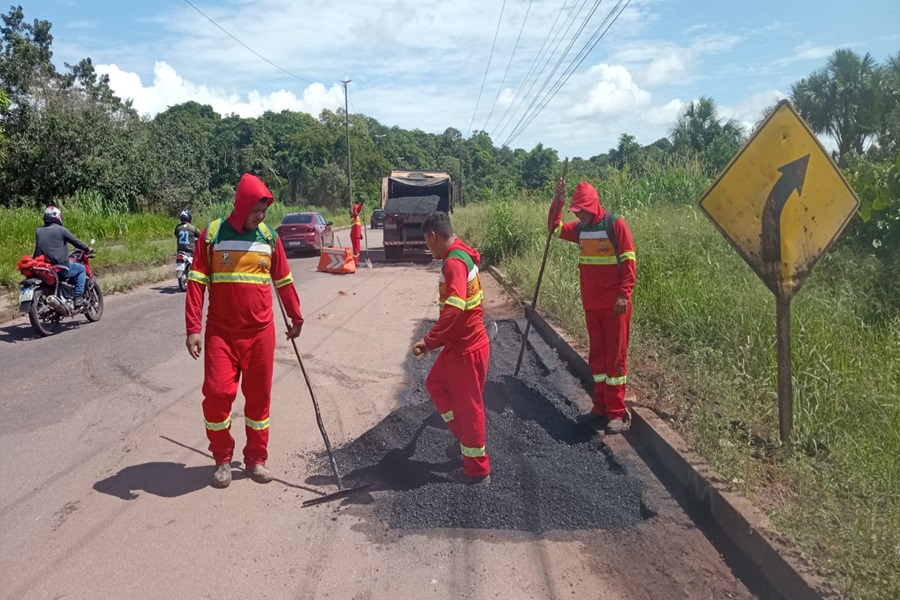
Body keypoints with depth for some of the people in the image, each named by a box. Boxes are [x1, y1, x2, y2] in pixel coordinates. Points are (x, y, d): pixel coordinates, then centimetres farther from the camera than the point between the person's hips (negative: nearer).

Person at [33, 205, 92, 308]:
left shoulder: (38, 231, 12)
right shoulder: (60, 229, -8)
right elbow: (75, 241, -1)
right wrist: (87, 249, 15)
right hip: (60, 266, -7)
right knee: (81, 269, 13)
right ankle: (78, 298, 1)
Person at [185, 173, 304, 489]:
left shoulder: (270, 237, 3)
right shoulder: (213, 233, -4)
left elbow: (283, 281, 14)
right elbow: (196, 282, -4)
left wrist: (295, 316, 20)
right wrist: (193, 328, -10)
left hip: (261, 332, 2)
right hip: (221, 331, -2)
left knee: (259, 395, 7)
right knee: (217, 393, -6)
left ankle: (256, 459, 22)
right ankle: (222, 459, 16)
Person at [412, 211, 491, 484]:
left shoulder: (454, 262, -24)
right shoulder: (461, 255, 8)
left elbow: (453, 309, -35)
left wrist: (429, 341, -29)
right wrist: (438, 339, 23)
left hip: (467, 348, -10)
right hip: (459, 343, 10)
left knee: (468, 405, 3)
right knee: (436, 383, 22)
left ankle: (477, 469, 18)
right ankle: (464, 436, 34)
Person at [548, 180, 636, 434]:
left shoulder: (615, 224, -11)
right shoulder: (581, 228, 8)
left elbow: (629, 261, -12)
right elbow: (554, 228, 14)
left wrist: (624, 294, -17)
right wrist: (558, 201, 0)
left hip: (614, 303, -6)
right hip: (591, 304, 7)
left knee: (615, 356, 0)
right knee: (597, 355, 12)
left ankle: (616, 413, 6)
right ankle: (600, 408, 21)